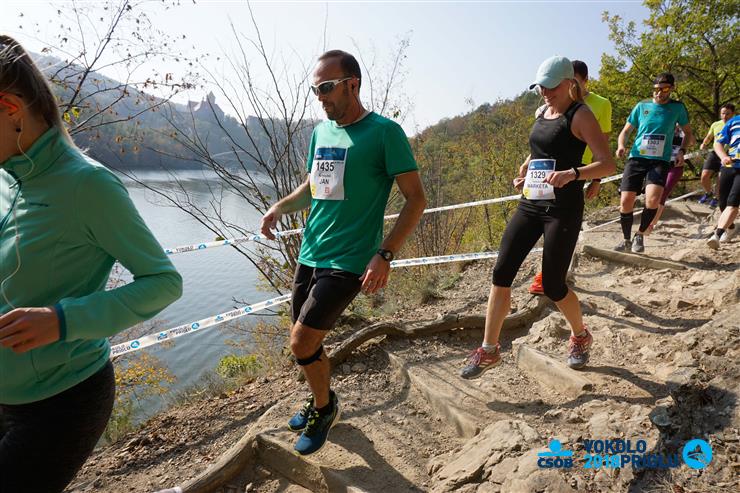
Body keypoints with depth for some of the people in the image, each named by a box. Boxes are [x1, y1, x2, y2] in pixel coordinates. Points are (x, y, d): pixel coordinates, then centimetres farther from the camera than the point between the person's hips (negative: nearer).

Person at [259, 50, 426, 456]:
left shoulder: (385, 132, -10)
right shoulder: (321, 131, 10)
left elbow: (416, 199, -11)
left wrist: (385, 254, -20)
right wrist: (280, 207, 3)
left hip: (348, 262, -7)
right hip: (310, 255, 7)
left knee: (302, 341, -9)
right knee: (307, 342, 15)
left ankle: (324, 406, 21)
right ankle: (320, 401, 42)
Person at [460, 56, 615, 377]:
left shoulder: (580, 115, -6)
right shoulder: (541, 113, 15)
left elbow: (608, 164, -14)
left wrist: (572, 174, -31)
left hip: (563, 210, -6)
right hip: (530, 205, 7)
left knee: (552, 286, -1)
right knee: (501, 273, -3)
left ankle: (581, 337, 30)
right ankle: (489, 350, 7)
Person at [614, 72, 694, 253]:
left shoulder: (677, 107, 8)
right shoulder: (642, 106, 9)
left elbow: (688, 133, 18)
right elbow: (625, 131, 14)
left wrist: (681, 151, 0)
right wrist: (621, 146, -7)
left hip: (660, 160, -1)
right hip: (636, 158, 1)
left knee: (652, 200, -24)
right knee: (626, 202, -7)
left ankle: (640, 235, 1)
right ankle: (626, 240, 14)